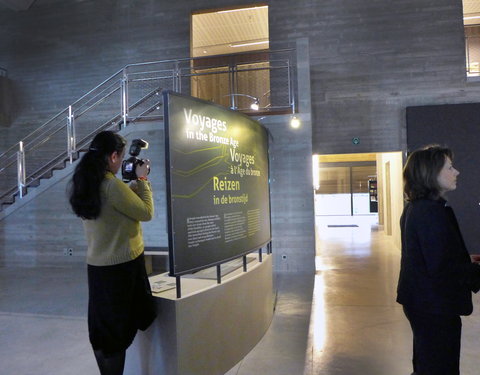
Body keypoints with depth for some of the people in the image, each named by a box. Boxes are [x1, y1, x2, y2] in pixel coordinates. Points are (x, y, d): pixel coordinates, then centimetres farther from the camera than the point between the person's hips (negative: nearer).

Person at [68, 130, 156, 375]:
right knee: (118, 330, 6)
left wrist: (133, 183, 12)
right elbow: (146, 213, -14)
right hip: (122, 265, -8)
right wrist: (142, 180, -4)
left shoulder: (84, 185, 4)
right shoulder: (112, 185, -22)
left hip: (96, 265, 8)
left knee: (101, 329, 20)